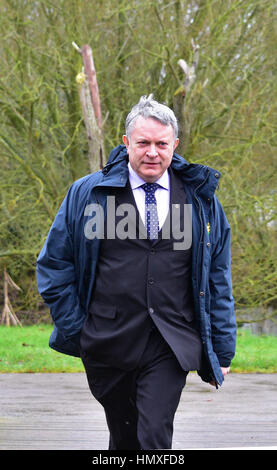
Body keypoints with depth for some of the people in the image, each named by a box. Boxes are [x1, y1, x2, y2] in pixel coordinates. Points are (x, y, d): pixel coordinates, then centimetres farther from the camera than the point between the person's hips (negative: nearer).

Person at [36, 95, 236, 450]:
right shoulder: (87, 193, 3)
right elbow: (54, 264, 8)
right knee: (123, 437, 13)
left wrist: (222, 349, 8)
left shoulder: (201, 200, 6)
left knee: (155, 438, -13)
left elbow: (218, 279, 10)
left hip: (171, 347, -1)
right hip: (108, 346, 1)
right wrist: (73, 330, 2)